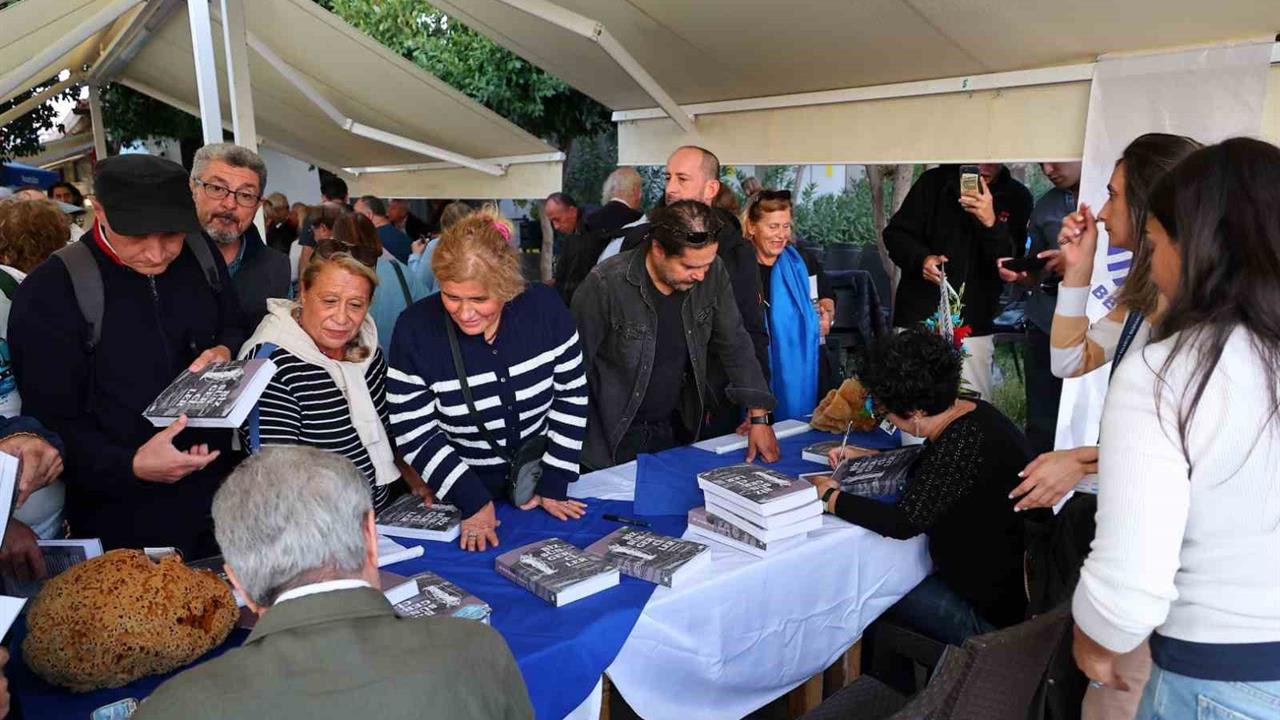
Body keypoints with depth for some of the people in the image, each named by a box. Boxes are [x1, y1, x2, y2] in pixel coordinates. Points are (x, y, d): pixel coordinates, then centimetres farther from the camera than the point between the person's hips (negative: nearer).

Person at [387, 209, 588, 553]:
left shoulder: (544, 308, -14)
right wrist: (473, 500, -18)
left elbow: (571, 396, -5)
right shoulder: (415, 329, -18)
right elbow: (415, 435, -13)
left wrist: (554, 484, -6)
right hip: (459, 495, -1)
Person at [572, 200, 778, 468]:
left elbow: (735, 344, -1)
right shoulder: (606, 284, -24)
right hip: (614, 436, -4)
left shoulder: (713, 273, -10)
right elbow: (575, 366, -15)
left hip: (676, 428, 4)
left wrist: (759, 418, -6)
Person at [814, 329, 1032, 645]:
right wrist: (866, 457, 15)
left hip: (990, 610, -9)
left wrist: (829, 497, -18)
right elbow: (929, 465, 22)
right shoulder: (970, 412, 0)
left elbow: (904, 522, -32)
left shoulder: (965, 441, -30)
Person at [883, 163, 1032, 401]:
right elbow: (895, 234, 6)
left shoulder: (1016, 198, 3)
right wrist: (921, 258, -14)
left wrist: (991, 224, -23)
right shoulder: (934, 182, 4)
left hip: (973, 327, 0)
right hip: (917, 319, 0)